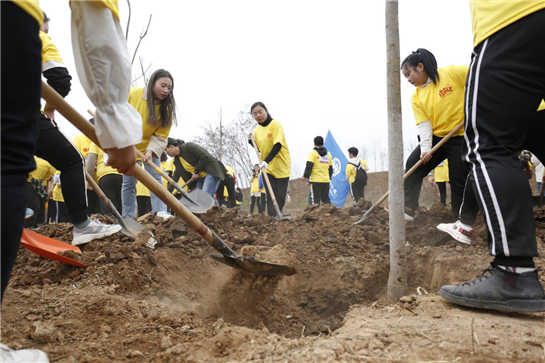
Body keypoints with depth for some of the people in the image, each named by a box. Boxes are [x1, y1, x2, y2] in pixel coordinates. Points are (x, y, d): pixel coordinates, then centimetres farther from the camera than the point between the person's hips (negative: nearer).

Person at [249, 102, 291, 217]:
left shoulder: (275, 124, -12)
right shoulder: (256, 130, 5)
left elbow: (278, 146, -21)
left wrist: (266, 161, -30)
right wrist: (251, 142, -1)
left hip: (281, 166, -4)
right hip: (267, 168, 4)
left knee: (280, 197, 1)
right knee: (270, 197, -6)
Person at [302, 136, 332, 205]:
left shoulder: (313, 152, -3)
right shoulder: (328, 154, 14)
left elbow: (309, 165, -12)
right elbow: (330, 168, 19)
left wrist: (305, 176, -8)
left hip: (315, 180, -5)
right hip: (326, 180, 5)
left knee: (315, 200, -3)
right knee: (326, 199, 11)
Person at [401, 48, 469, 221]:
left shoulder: (452, 73, -12)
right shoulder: (416, 97, 2)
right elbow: (424, 123, -5)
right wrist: (425, 149, -18)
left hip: (461, 137, -5)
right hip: (436, 137, 5)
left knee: (459, 180, -5)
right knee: (413, 164, -7)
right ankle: (408, 210, -1)